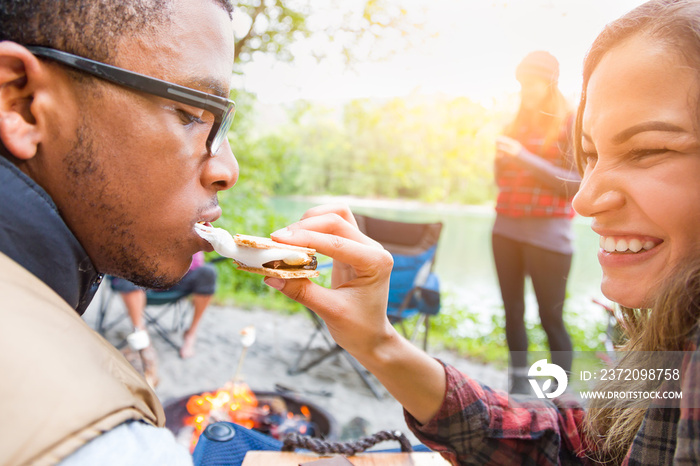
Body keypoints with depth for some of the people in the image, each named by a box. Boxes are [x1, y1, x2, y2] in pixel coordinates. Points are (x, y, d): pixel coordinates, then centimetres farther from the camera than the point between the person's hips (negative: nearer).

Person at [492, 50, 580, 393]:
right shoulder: (517, 124, 15)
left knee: (551, 317, -4)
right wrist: (501, 155, -1)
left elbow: (575, 186, -10)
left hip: (548, 233, -5)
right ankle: (519, 383, 17)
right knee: (513, 311, 7)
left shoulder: (570, 124, -1)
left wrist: (525, 158, -16)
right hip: (506, 229, 5)